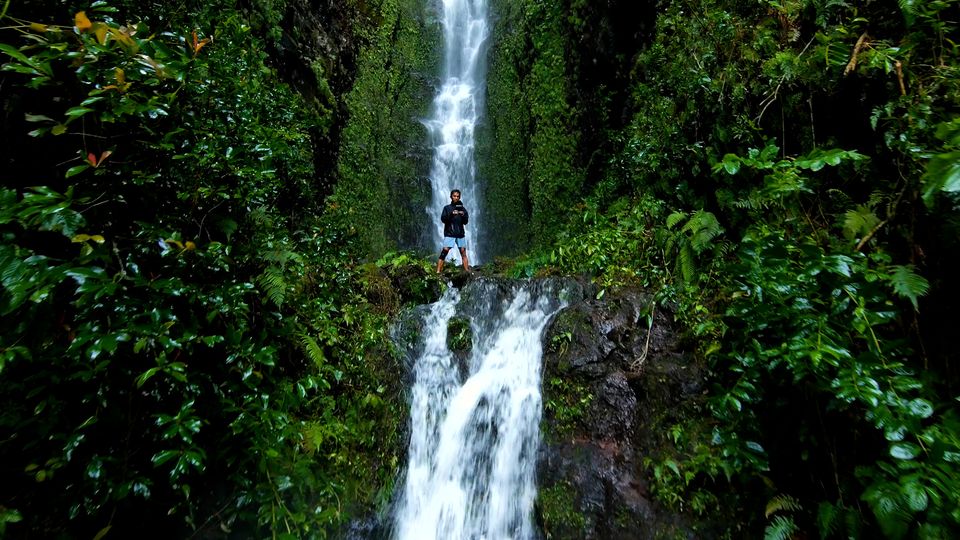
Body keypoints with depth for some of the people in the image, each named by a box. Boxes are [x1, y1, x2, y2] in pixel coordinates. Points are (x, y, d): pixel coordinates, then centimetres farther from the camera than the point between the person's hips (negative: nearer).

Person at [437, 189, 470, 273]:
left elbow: (466, 221, 8)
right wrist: (451, 214, -21)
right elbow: (443, 219, -5)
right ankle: (438, 271, -14)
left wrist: (463, 215, -13)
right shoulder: (447, 208, 7)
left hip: (460, 233, 3)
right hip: (449, 233, -3)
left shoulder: (462, 208, 12)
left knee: (463, 252, 4)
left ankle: (467, 271, 9)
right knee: (444, 251, -12)